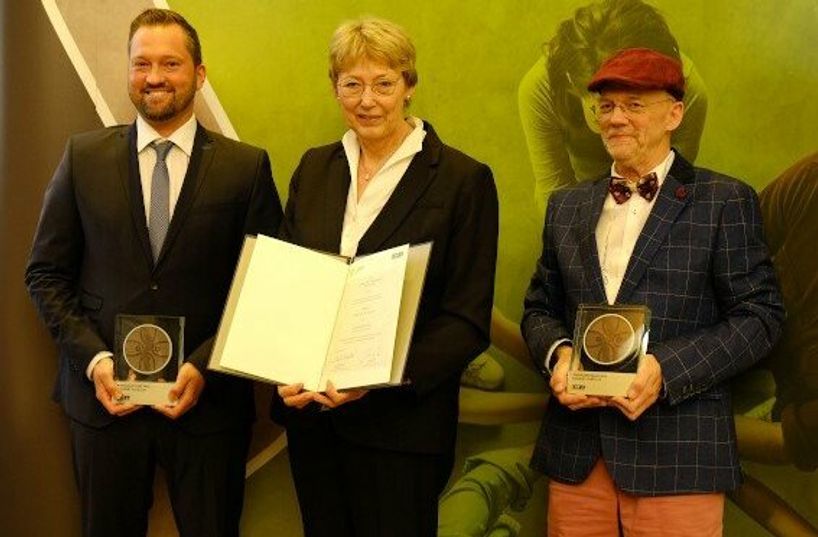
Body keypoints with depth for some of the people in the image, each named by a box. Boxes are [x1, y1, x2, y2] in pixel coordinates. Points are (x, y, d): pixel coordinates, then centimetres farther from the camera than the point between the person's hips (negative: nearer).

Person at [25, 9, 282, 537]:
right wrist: (92, 358, -9)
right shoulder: (84, 157, 2)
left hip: (209, 397, -1)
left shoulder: (247, 167, -2)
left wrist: (205, 367, -13)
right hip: (104, 393, 2)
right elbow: (46, 272, 4)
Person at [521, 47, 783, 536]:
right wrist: (557, 353, -5)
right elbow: (540, 307, 18)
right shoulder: (567, 206, 15)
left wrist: (666, 370, -17)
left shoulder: (725, 201, 1)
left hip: (677, 457, -4)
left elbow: (760, 315, -5)